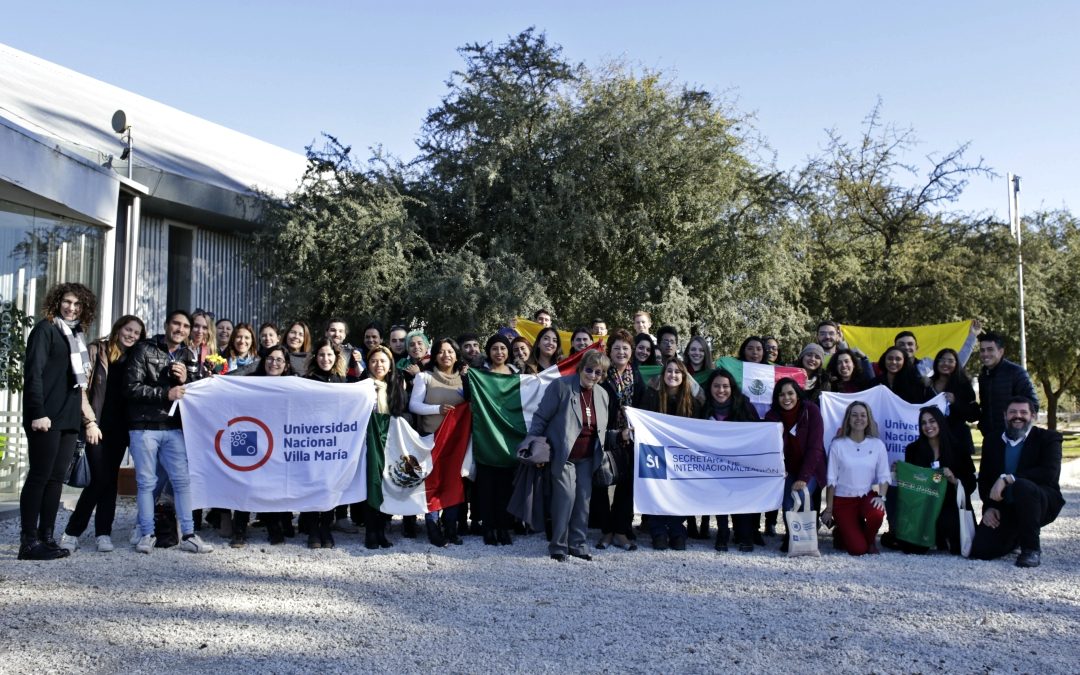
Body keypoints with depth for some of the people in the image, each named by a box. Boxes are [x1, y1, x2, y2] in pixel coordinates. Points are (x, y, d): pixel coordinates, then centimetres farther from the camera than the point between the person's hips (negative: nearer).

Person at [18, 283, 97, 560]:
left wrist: (89, 420, 13)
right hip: (46, 417, -7)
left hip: (69, 418, 7)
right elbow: (33, 372, -10)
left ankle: (47, 538, 10)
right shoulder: (45, 329, -1)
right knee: (39, 476, -5)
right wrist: (38, 413, -18)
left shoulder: (77, 337, 19)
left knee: (57, 478, 6)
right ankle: (29, 541, -1)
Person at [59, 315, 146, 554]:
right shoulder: (97, 350, 0)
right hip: (98, 425, -4)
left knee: (110, 478, 3)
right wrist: (90, 421, -11)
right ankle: (72, 532, 3)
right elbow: (82, 387, -5)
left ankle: (104, 532, 9)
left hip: (119, 427, 4)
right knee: (100, 478, -10)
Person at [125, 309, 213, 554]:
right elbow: (131, 387, -9)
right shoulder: (144, 350, -1)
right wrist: (165, 393, -16)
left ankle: (188, 535, 8)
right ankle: (147, 534, 14)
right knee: (146, 482, 3)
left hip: (174, 427, 4)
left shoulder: (188, 356, 13)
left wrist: (185, 381, -8)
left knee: (182, 480, 2)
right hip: (144, 426, -3)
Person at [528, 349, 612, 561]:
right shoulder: (561, 386, -9)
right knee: (566, 496, -12)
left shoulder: (603, 395, 9)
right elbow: (540, 417, -8)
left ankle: (578, 544, 17)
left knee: (583, 500, 5)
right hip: (563, 456, -5)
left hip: (587, 458, 6)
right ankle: (558, 547, 1)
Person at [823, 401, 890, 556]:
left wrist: (881, 496, -18)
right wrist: (829, 509, -3)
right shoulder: (837, 445, -8)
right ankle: (843, 531, 22)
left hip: (867, 496, 2)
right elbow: (831, 479, -5)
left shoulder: (877, 444, 0)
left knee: (877, 514, -34)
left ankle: (870, 541, 2)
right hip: (843, 499, -2)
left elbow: (883, 476, 0)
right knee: (858, 549, -15)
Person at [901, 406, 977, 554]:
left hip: (950, 506, -1)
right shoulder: (913, 449, 3)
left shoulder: (958, 449, 1)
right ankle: (933, 538, 19)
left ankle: (943, 539, 17)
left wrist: (955, 481, -21)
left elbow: (971, 483, -1)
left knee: (957, 547, -23)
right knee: (912, 547, -18)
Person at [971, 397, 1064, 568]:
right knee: (980, 550, -15)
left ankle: (1031, 549, -21)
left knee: (1022, 486, -39)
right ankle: (1018, 536, 20)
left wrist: (1007, 479, -29)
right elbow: (984, 479, 11)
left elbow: (1049, 472, -20)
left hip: (1041, 502, -4)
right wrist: (989, 507, -7)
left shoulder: (1048, 438, -1)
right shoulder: (992, 443, 12)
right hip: (1003, 507, 4)